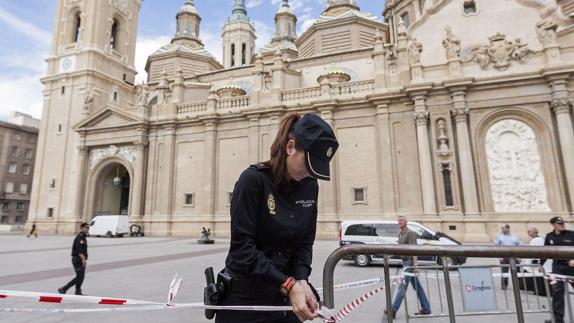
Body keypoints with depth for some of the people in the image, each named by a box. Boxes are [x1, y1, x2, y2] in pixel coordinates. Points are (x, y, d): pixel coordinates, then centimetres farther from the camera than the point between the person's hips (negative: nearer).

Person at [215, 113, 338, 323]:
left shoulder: (310, 186, -1)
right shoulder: (253, 179, -17)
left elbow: (304, 243, 2)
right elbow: (242, 247, -21)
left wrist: (301, 280, -15)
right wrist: (289, 284, -25)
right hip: (245, 298, -4)